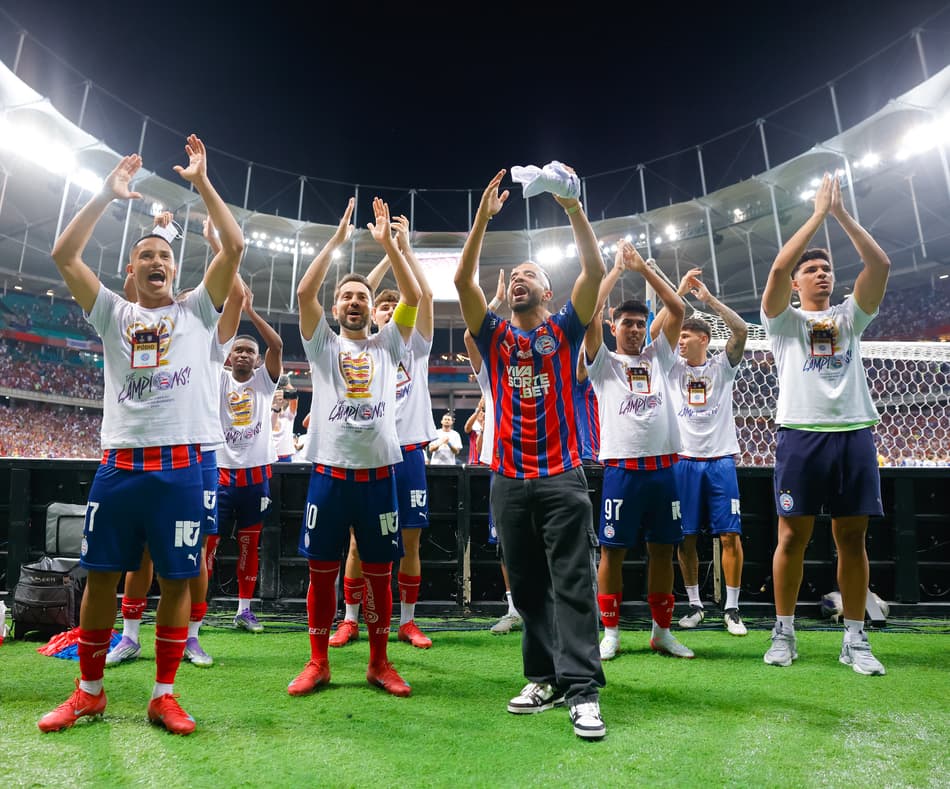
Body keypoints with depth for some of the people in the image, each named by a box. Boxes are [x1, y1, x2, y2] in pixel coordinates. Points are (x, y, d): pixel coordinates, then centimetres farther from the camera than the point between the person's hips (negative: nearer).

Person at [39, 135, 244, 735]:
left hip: (181, 465, -2)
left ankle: (164, 695, 18)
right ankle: (89, 691, 28)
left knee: (177, 579, 3)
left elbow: (235, 246, 1)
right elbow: (64, 255, 5)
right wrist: (109, 194, 5)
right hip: (119, 463, 2)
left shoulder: (197, 310, 9)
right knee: (101, 575, 9)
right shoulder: (113, 313, 15)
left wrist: (201, 181, 2)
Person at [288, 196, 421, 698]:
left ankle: (379, 663, 23)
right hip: (329, 473, 0)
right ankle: (318, 663, 23)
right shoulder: (322, 344, 9)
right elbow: (305, 291, -4)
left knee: (379, 574, 8)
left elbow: (413, 297, 1)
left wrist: (386, 242, -1)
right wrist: (337, 239, -1)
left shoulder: (388, 345, 11)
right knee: (322, 572, 8)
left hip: (378, 474, 1)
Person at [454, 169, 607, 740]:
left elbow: (595, 272, -3)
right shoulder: (495, 335, 12)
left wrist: (574, 209, -10)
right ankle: (547, 678, 20)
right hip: (509, 480, 3)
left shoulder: (564, 330, 8)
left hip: (563, 477, -2)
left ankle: (583, 690, 3)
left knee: (573, 584, -2)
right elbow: (463, 279, 1)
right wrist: (484, 217, -4)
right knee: (528, 586, 8)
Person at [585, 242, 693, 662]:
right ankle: (611, 632, 14)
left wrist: (642, 266, 7)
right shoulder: (603, 362, 6)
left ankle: (662, 631, 23)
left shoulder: (658, 357, 15)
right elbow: (589, 312, -6)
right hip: (622, 467, -3)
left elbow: (677, 309, 8)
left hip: (663, 466, 4)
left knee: (662, 549, 10)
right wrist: (618, 268, 2)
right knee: (613, 550, 1)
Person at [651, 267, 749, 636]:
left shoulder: (723, 365, 5)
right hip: (684, 461, 2)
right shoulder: (674, 368, 8)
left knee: (730, 535, -2)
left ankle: (731, 609, 10)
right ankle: (695, 605, 18)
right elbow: (654, 331, -3)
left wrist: (708, 297, -11)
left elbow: (741, 330, -9)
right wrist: (680, 291, -5)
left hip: (721, 460, -1)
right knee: (686, 537, 4)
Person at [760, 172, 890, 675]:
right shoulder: (785, 320, 8)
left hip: (854, 432, 3)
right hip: (801, 433, -3)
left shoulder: (850, 316, 17)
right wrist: (817, 214, -1)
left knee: (852, 538, 6)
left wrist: (842, 214, 3)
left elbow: (880, 264, 4)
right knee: (793, 536, 0)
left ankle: (855, 639, 16)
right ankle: (784, 632, 11)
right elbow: (778, 267, -8)